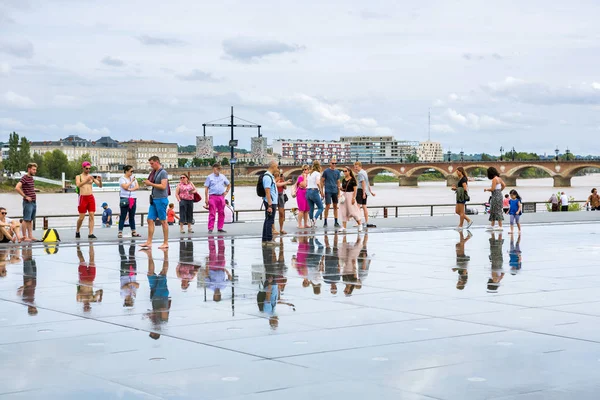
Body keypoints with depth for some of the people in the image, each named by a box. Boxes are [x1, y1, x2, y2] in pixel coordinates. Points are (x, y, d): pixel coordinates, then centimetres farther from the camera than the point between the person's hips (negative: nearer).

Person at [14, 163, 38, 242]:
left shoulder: (31, 178, 13)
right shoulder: (24, 178, -12)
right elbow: (17, 188, -24)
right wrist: (25, 196, -20)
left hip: (34, 202, 9)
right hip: (28, 202, -9)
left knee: (31, 220, 11)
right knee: (26, 220, -5)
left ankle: (30, 236, 16)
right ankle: (25, 237, -1)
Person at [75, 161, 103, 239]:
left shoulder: (92, 177, 10)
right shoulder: (78, 177, 3)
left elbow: (100, 186, 4)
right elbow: (78, 185, -16)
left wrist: (100, 180, -17)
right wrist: (86, 180, -28)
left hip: (91, 197, 3)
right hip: (83, 197, -3)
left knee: (91, 215, -6)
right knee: (81, 217, 0)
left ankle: (91, 234, -8)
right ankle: (77, 231, 22)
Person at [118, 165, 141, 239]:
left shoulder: (133, 178, 13)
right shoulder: (122, 179, -3)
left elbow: (137, 187, 3)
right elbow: (125, 187, -16)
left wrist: (130, 189, -10)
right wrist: (131, 181, -11)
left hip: (133, 199, 5)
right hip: (125, 199, -5)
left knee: (132, 216, 9)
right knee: (123, 216, -6)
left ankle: (133, 232, 12)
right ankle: (120, 232, -7)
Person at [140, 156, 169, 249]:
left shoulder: (163, 173, -11)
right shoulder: (154, 172, 15)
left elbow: (163, 186, -20)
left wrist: (151, 184, -16)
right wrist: (148, 183, 6)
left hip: (161, 199, -9)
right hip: (154, 199, 9)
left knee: (163, 221, -2)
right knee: (150, 220, 5)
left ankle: (166, 243, 3)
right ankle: (149, 242, 6)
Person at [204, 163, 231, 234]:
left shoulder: (223, 177, 12)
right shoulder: (210, 177, 1)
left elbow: (229, 185, 25)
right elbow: (206, 188, -2)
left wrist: (226, 192, 11)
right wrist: (206, 199, -8)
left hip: (221, 197, 4)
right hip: (213, 197, -4)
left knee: (221, 213, 4)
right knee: (212, 213, -7)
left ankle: (220, 228, 11)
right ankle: (210, 228, -6)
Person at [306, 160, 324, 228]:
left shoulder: (309, 174, 16)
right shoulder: (317, 173, -5)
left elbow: (306, 184, 11)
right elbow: (318, 183, -20)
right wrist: (321, 191, -11)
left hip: (308, 191, 7)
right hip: (314, 191, -7)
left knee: (311, 208, 11)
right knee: (320, 208, 1)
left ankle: (311, 222, 9)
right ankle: (314, 219, -20)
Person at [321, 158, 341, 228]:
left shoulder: (337, 172, 8)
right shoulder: (326, 171, -4)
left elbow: (338, 182, 13)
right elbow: (322, 181, 0)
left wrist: (339, 192, 9)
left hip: (335, 191, 4)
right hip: (328, 191, -4)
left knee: (335, 206, 7)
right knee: (328, 206, -8)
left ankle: (336, 222, 13)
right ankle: (325, 222, 0)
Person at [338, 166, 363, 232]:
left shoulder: (352, 180, -9)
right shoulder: (343, 180, 9)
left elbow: (355, 189, -11)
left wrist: (354, 198, -17)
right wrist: (340, 187, -6)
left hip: (350, 195, -6)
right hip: (344, 196, 6)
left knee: (353, 211, -3)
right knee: (343, 212, 3)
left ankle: (360, 224, 12)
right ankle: (344, 227, 5)